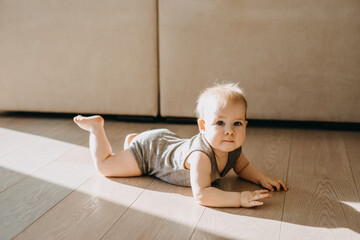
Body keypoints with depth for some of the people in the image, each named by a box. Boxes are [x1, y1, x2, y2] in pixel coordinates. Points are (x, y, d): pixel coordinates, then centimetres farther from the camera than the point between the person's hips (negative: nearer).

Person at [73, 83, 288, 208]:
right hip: (147, 150, -7)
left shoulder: (233, 148, -21)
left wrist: (262, 178, -17)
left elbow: (243, 167, 0)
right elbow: (201, 194, -51)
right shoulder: (200, 155, -45)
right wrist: (239, 198, -55)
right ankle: (95, 126, 24)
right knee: (104, 165, 10)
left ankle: (133, 138, 52)